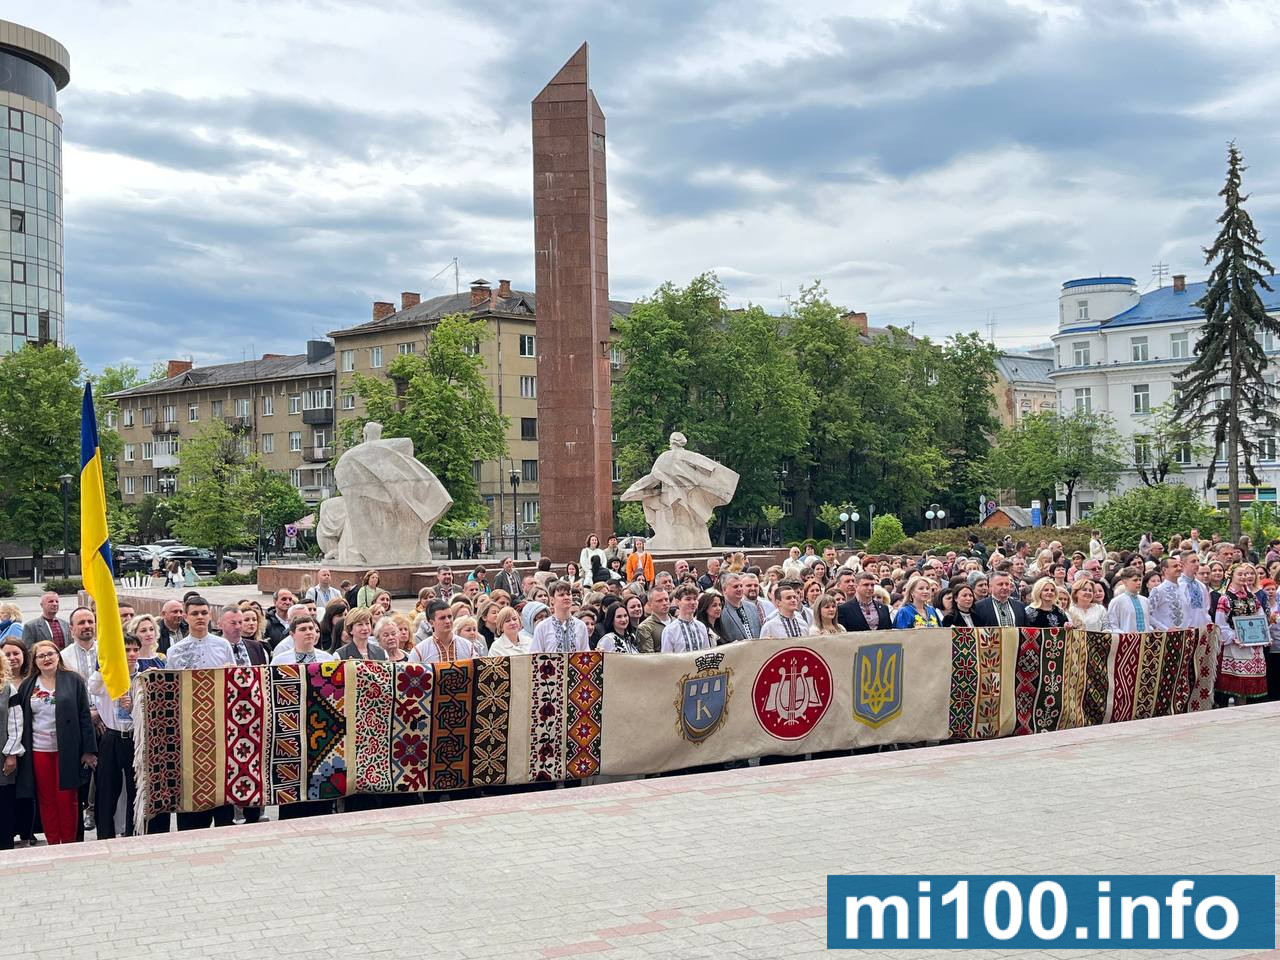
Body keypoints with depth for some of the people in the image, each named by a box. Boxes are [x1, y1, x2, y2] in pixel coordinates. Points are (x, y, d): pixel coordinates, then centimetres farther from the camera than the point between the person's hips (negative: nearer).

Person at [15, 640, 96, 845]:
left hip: (67, 749, -3)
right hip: (39, 750, 3)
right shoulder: (27, 686, 8)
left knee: (67, 799, 0)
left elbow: (85, 716, -3)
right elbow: (19, 719, 9)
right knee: (46, 800, 7)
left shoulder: (73, 680, 0)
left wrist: (89, 750, -7)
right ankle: (52, 844, 15)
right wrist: (17, 751, 3)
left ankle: (69, 845, 9)